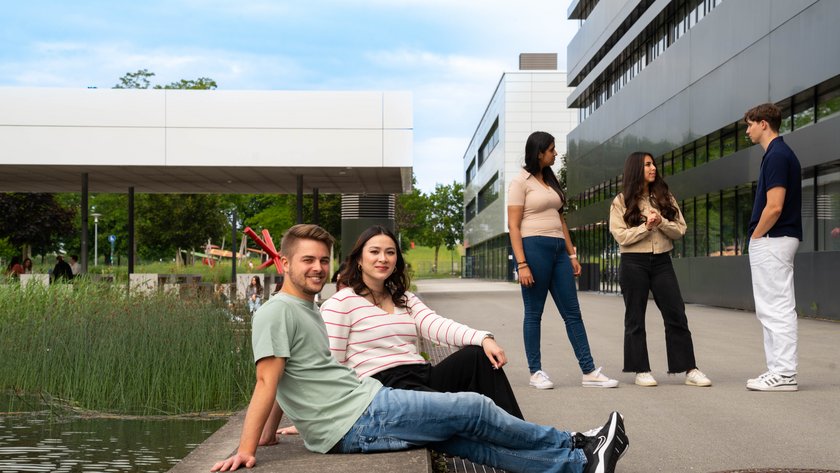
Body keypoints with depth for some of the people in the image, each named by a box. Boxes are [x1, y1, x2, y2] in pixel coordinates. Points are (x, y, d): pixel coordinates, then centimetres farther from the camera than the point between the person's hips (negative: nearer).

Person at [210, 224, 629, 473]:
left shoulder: (307, 308, 18)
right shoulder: (277, 312, -11)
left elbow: (289, 381, 19)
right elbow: (267, 382, -17)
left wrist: (270, 432, 15)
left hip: (366, 402, 9)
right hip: (358, 421, -9)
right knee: (474, 410, -3)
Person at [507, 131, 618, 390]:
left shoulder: (551, 181, 18)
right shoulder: (520, 182, -4)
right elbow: (513, 225, -9)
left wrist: (572, 254, 15)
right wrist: (522, 264, -17)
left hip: (558, 249, 7)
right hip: (533, 247, -7)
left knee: (572, 312, 4)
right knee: (534, 313, 1)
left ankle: (589, 371, 4)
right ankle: (535, 372, 10)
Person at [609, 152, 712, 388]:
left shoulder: (665, 198, 11)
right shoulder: (621, 202, 2)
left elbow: (680, 230, 6)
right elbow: (621, 236, -6)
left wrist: (661, 222, -12)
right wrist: (646, 226, -15)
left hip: (661, 261, 3)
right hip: (633, 263, -3)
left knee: (677, 315, -2)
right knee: (635, 318, 2)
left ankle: (690, 370, 1)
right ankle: (641, 370, 10)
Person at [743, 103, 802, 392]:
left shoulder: (776, 155, -15)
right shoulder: (780, 153, 16)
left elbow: (774, 207, -22)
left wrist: (755, 236, -11)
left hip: (771, 240, -11)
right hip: (776, 240, 11)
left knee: (776, 309, -7)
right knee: (773, 309, 12)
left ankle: (784, 374, -4)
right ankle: (779, 371, 16)